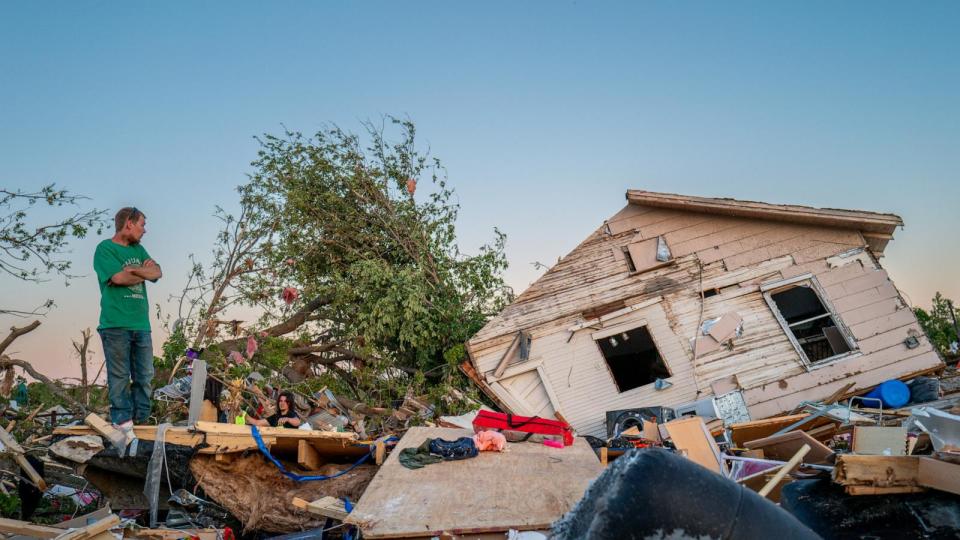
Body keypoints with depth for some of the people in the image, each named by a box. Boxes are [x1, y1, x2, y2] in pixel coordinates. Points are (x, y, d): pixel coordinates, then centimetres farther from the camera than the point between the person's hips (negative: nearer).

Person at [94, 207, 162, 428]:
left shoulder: (138, 249, 19)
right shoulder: (105, 248, -2)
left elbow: (157, 273, 6)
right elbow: (119, 277, -14)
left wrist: (133, 270, -11)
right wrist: (144, 272, 2)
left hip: (141, 323, 7)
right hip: (116, 324, -6)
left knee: (145, 376, 8)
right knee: (120, 375, -1)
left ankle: (141, 420, 16)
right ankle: (123, 421, 6)